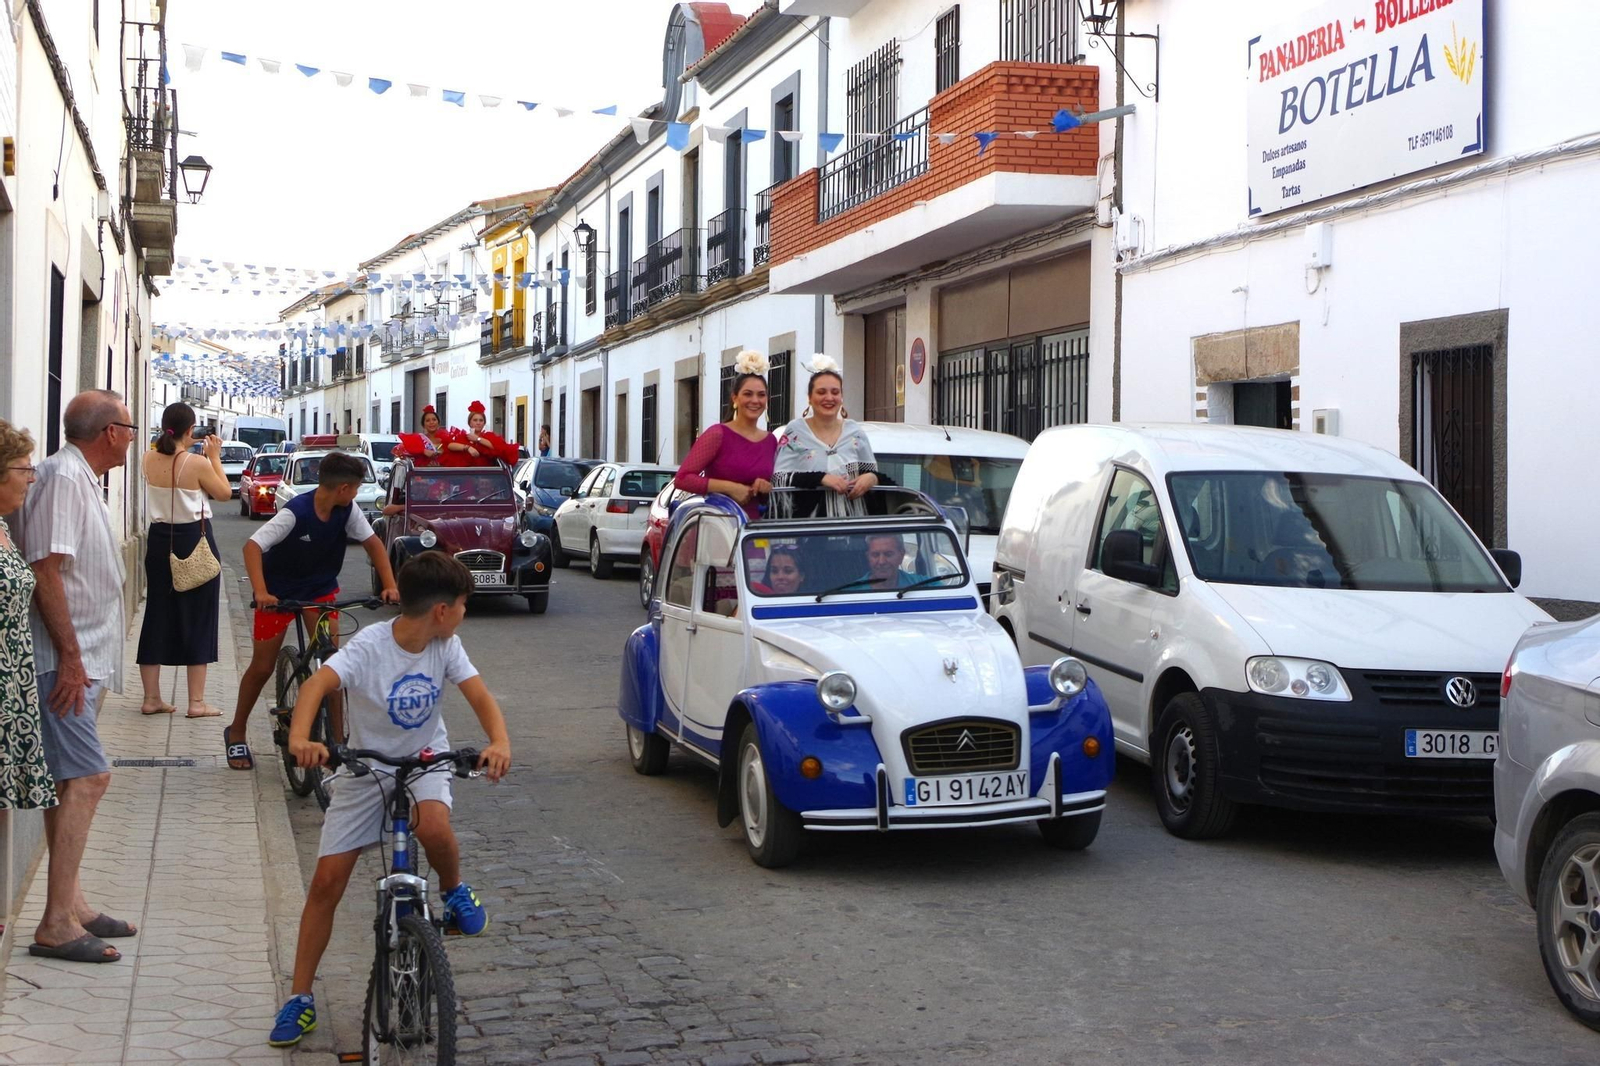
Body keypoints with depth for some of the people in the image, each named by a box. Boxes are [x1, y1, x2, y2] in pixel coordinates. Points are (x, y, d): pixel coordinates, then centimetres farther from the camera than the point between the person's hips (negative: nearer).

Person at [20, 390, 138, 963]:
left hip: (79, 657, 10)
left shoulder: (81, 479, 16)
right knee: (87, 778, -12)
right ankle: (57, 925, -10)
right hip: (63, 658, -10)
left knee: (71, 781, 13)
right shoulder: (61, 477, -15)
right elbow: (46, 570, -20)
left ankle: (70, 903, 20)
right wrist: (70, 657, -21)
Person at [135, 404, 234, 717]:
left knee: (157, 615, 12)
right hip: (194, 541, -5)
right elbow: (224, 493, -2)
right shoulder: (198, 463, -16)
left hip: (160, 541, 5)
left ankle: (151, 698, 15)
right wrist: (215, 457, 4)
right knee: (198, 619, 3)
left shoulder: (149, 460, -1)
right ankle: (197, 702, 4)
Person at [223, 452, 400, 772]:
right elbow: (252, 546, -34)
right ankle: (236, 734, 26)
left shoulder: (347, 511, -13)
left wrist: (389, 585, -17)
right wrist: (260, 592, -46)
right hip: (279, 593, -4)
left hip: (321, 589, 4)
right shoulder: (295, 513, -29)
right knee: (262, 667, 5)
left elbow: (372, 543, -5)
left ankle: (335, 738, -2)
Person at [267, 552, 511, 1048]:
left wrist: (500, 742, -41)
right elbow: (316, 684, -37)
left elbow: (480, 696, -19)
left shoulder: (446, 646, -11)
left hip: (425, 760, 1)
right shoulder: (369, 647, -23)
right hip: (365, 768, -1)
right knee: (326, 882, -2)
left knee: (433, 825, -33)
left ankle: (454, 890, 0)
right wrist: (299, 739, -57)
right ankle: (299, 997, 13)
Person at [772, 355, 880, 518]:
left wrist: (870, 478, -9)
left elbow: (873, 472, 14)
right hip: (808, 518, -3)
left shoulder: (855, 431, 8)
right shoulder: (795, 431, -1)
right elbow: (779, 479, -9)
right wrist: (821, 478, -20)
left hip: (851, 517, 3)